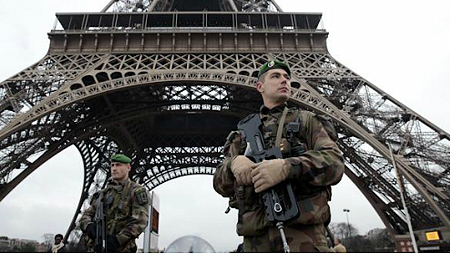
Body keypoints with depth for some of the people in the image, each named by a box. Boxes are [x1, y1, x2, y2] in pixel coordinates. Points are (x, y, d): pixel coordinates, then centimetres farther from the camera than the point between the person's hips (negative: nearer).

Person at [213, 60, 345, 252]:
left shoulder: (307, 121, 10)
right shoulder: (244, 131, 16)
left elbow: (335, 163, -4)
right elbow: (220, 183, 11)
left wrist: (288, 167, -23)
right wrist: (233, 163, -14)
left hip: (303, 230, -2)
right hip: (255, 236, 2)